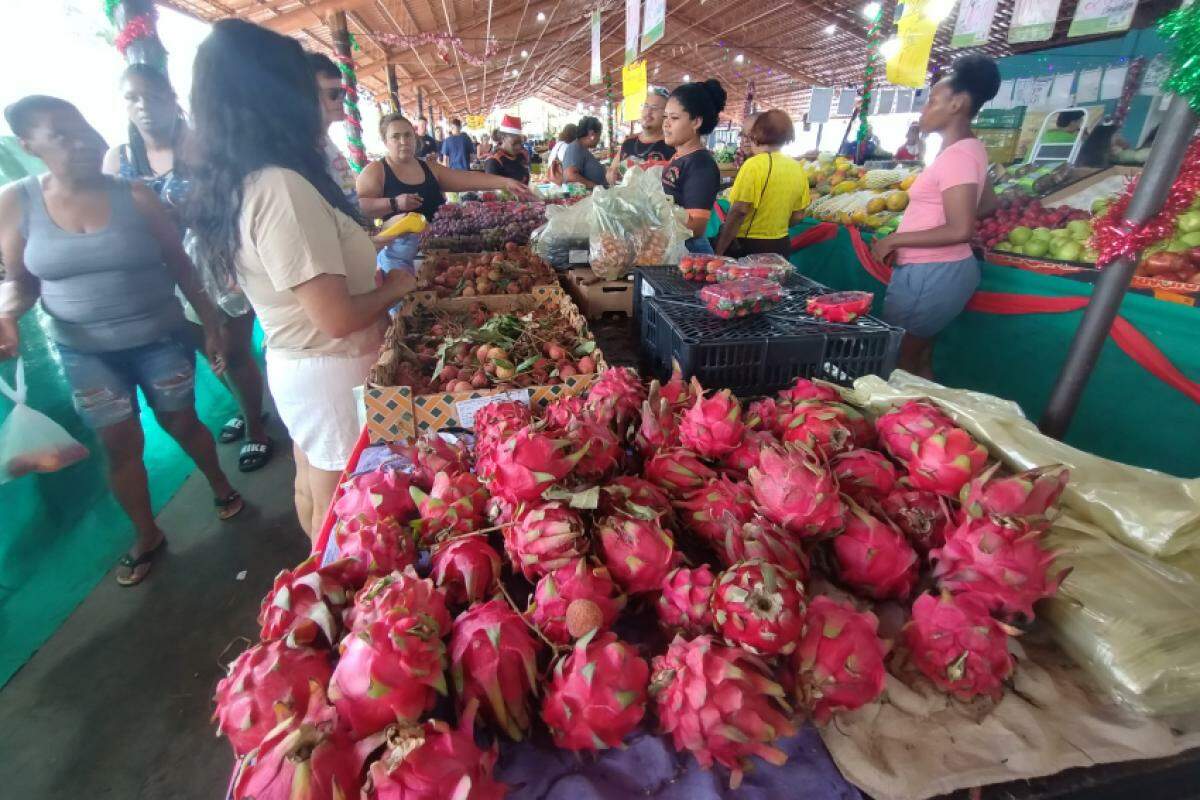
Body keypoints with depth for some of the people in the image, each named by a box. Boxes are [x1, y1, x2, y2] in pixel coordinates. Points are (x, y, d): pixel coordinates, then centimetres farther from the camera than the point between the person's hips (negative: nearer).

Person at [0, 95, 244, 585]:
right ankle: (146, 536, 28)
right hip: (84, 351, 2)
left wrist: (211, 324, 0)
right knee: (120, 446, 9)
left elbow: (181, 264, -1)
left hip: (160, 339, -1)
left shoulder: (135, 195, -7)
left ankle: (221, 487, 40)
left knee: (182, 424, 12)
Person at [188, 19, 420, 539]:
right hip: (330, 373, -10)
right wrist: (395, 286, -8)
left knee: (312, 486, 26)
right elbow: (339, 318, -26)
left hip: (290, 363, 10)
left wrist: (366, 245, 13)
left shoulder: (236, 185, 5)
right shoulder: (281, 187, -24)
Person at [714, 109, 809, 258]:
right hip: (780, 246, 7)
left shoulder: (754, 165, -14)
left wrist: (719, 251, -15)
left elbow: (739, 212, -19)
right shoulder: (798, 168, 6)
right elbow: (798, 215, 11)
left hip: (745, 246, -6)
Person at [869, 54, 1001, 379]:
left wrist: (894, 240, -19)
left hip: (929, 275, -10)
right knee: (920, 358, 18)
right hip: (943, 270, 10)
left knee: (899, 363, 0)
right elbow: (987, 204, 26)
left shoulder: (956, 155, -18)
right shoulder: (970, 149, 12)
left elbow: (960, 231, -25)